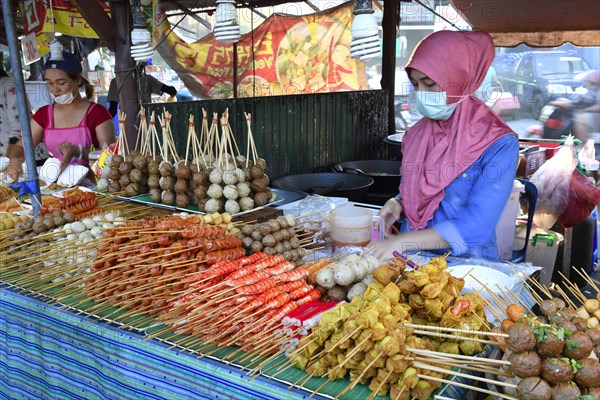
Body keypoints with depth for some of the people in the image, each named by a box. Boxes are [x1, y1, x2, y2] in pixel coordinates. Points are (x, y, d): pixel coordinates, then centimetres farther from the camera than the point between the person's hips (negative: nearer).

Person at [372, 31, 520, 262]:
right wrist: (397, 205, -3)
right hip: (412, 259, 5)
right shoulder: (417, 134, 5)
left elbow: (476, 227, -19)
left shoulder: (499, 144, -11)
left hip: (466, 262, -4)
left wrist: (402, 241, -22)